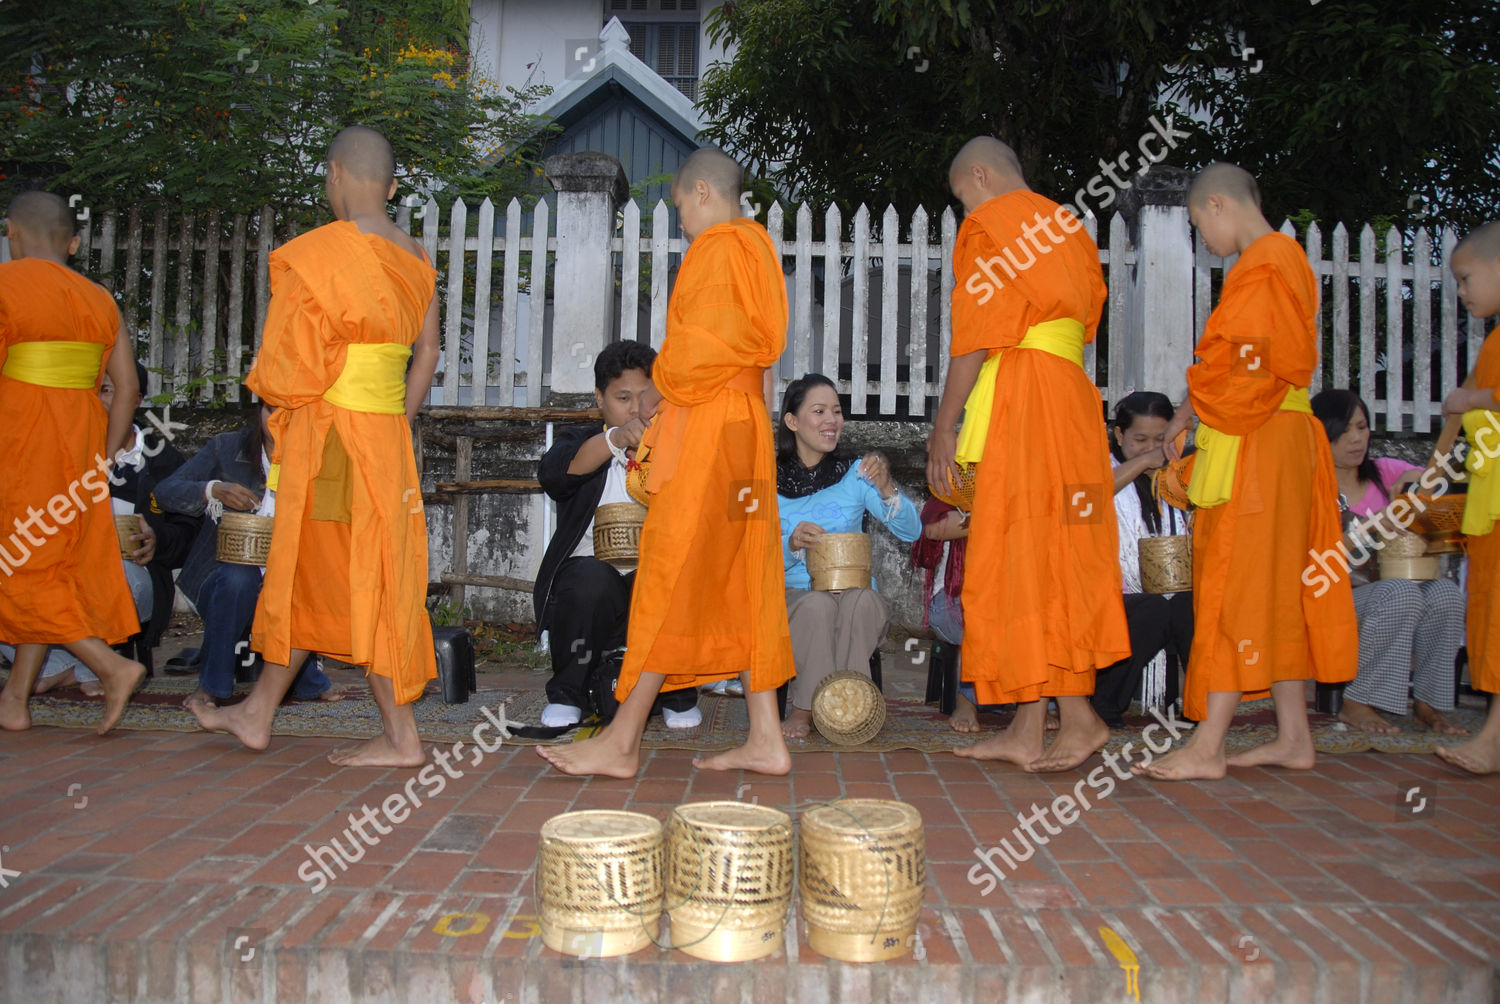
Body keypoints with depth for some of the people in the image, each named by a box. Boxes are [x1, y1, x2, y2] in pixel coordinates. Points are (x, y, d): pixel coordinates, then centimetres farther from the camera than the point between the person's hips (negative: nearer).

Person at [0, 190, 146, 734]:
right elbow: (127, 386, 7)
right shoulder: (99, 299, 10)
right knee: (49, 566, 11)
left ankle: (113, 666, -9)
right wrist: (105, 458, 11)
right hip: (79, 444, 7)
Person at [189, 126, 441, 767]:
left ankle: (401, 736, 6)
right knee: (306, 574, 17)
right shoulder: (414, 259, 9)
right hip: (386, 435, 8)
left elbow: (290, 362, -12)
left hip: (331, 431, -8)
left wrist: (276, 406, 7)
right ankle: (256, 714, 31)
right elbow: (427, 352, 12)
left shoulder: (319, 251, -12)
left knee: (351, 580, 0)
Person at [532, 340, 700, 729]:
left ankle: (676, 693, -4)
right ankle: (567, 693, -7)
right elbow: (552, 475, -14)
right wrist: (615, 439, -29)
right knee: (591, 579, -33)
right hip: (592, 579, -1)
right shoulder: (581, 444, 11)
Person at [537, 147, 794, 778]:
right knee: (743, 582, 7)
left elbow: (699, 348, -16)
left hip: (706, 425, -10)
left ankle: (622, 742, -3)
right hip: (745, 426, 10)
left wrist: (661, 389, 3)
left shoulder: (717, 247, -7)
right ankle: (765, 739, 9)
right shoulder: (756, 247, 22)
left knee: (669, 578, -8)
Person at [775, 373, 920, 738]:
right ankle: (803, 710, -19)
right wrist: (791, 544, -25)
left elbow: (911, 532, -6)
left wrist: (886, 489, -24)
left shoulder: (856, 473, 4)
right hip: (794, 595, -1)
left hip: (856, 593, 1)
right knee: (817, 604, -34)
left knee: (862, 600, -33)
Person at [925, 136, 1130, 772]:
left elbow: (974, 336, -9)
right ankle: (1026, 731, 9)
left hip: (1018, 398, -8)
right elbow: (1085, 320, 18)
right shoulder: (1066, 225, 24)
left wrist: (944, 425, -7)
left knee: (1024, 556, -6)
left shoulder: (987, 226, -1)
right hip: (1072, 395, 9)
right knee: (1043, 557, 6)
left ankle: (1078, 715, -8)